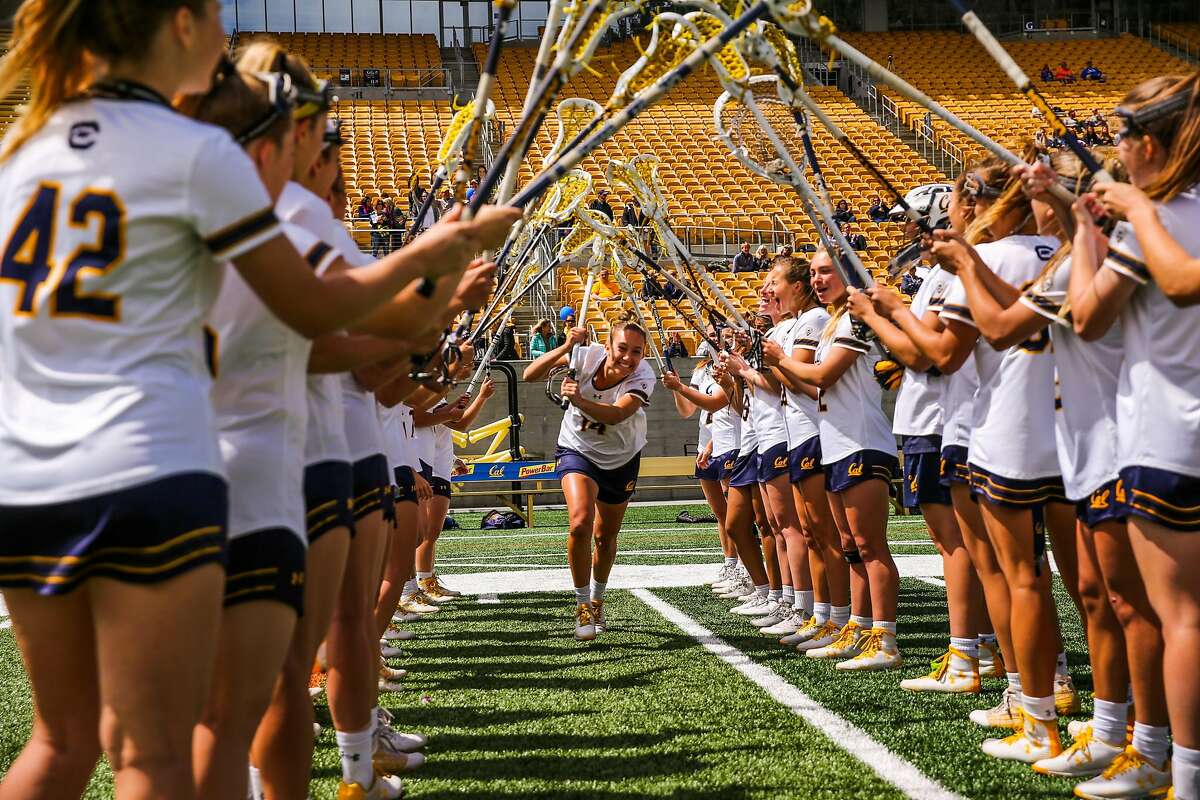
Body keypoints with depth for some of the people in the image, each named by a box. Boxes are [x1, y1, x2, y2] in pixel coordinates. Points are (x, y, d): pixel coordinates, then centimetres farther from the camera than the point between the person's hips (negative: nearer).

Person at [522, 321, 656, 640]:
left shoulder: (643, 377, -28)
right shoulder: (587, 354, -25)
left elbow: (616, 414, -46)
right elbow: (530, 375, -24)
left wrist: (581, 401, -64)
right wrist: (566, 347, -37)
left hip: (621, 459, 1)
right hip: (578, 450, -1)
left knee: (606, 536, 14)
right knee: (580, 522, -26)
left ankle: (597, 601, 42)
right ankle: (582, 605, -9)